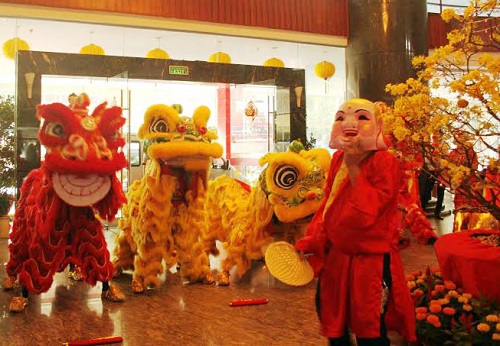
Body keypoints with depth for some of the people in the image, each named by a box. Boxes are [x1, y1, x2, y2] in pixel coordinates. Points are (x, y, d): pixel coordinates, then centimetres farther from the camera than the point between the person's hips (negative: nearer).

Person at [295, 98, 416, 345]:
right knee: (331, 313, 21)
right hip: (336, 253, 7)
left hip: (370, 259, -7)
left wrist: (354, 168, -25)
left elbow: (369, 209, -26)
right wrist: (312, 239, 6)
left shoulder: (384, 162, -18)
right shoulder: (338, 159, 4)